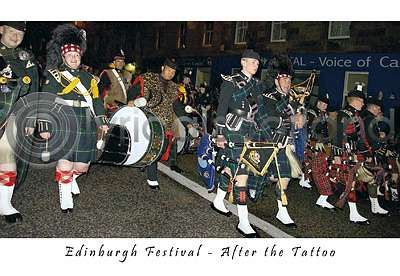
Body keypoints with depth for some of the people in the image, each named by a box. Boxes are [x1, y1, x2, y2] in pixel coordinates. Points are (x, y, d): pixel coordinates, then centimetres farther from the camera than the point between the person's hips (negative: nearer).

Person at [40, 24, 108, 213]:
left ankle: (70, 178, 41)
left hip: (85, 126, 4)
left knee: (82, 165, 7)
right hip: (63, 125, -4)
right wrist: (44, 127, -6)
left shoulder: (88, 78, 15)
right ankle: (65, 197, 14)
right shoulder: (54, 76, 4)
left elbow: (96, 101, 17)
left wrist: (102, 122, 7)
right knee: (65, 162, -6)